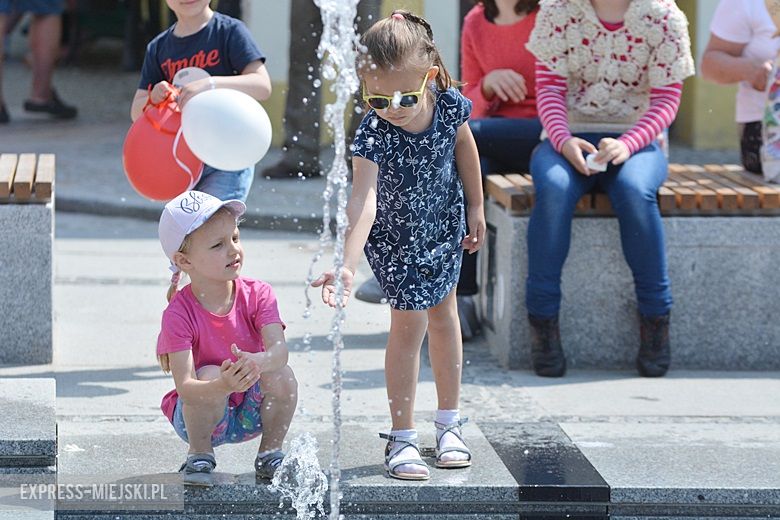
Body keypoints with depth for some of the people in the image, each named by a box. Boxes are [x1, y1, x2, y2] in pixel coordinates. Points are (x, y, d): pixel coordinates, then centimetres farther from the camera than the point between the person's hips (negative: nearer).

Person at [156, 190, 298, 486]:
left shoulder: (257, 295, -11)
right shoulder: (179, 314, -20)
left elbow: (279, 349, -27)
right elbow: (185, 386, -29)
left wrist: (259, 362, -52)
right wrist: (222, 386, -51)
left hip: (251, 414, 3)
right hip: (198, 415, -3)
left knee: (282, 375, -26)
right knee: (210, 374, -33)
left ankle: (270, 454, -2)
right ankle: (198, 456, -8)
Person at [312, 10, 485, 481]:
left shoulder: (449, 106, -24)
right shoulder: (373, 135, -35)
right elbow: (363, 200, -46)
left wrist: (476, 208, 8)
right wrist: (347, 266, -58)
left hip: (444, 228, 4)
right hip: (396, 240, -4)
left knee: (442, 314, 16)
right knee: (409, 323, -6)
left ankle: (450, 421, 31)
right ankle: (402, 437, 5)